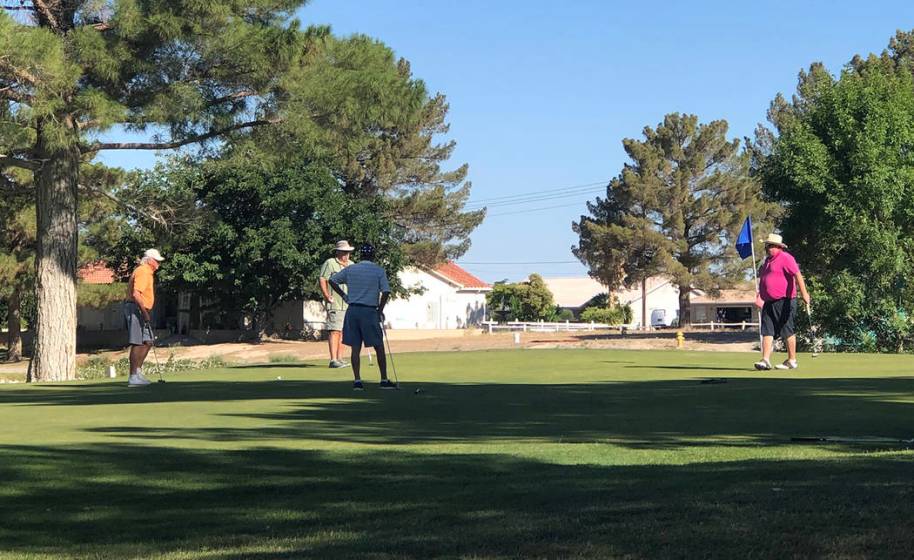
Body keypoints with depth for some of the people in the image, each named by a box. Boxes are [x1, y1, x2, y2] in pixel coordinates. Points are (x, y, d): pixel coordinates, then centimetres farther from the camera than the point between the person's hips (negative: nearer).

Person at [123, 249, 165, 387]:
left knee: (148, 341, 13)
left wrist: (146, 313, 24)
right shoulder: (143, 272, -15)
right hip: (136, 309, -11)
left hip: (141, 310, 11)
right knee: (137, 343, -9)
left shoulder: (147, 272, 18)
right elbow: (136, 294, -25)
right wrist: (145, 312, -25)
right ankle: (133, 377, -7)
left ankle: (138, 371, 16)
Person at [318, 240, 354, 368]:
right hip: (335, 304, -7)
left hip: (349, 305, 7)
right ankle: (333, 360, -15)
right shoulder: (330, 263, -3)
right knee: (335, 331, -12)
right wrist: (327, 296, -15)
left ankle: (339, 358, 13)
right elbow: (322, 280, -10)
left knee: (343, 332, 8)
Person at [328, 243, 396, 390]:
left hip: (352, 310, 3)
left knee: (355, 348, 5)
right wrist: (380, 310, -1)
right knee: (379, 347, 6)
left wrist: (343, 295, 16)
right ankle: (384, 380, 7)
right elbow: (386, 292, -9)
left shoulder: (350, 269, 7)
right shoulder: (379, 271, -1)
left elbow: (332, 280, 12)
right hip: (370, 311, -3)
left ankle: (357, 381, 2)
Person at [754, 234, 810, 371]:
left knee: (788, 332, 0)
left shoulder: (785, 258, -9)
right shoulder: (768, 260, 19)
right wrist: (761, 296, 27)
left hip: (784, 302, -8)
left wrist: (804, 293, -28)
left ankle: (792, 361, 9)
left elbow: (797, 275, -19)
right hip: (769, 303, 9)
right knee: (767, 331, -2)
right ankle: (765, 360, -7)